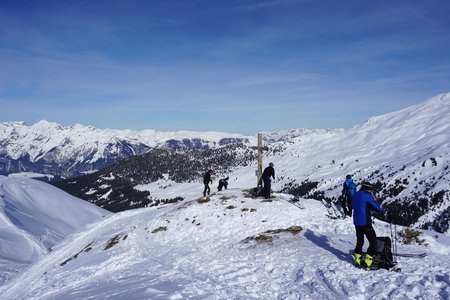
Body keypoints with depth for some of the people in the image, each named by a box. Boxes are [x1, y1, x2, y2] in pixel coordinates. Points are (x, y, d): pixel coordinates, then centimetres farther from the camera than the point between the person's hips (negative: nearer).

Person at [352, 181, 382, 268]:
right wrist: (375, 200, 6)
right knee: (373, 241, 3)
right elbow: (378, 208, -9)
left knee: (359, 241, 18)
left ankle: (357, 260, 21)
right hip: (365, 223, -8)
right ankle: (367, 261, -1)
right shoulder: (367, 196, -14)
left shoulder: (356, 195, 11)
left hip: (356, 222, 8)